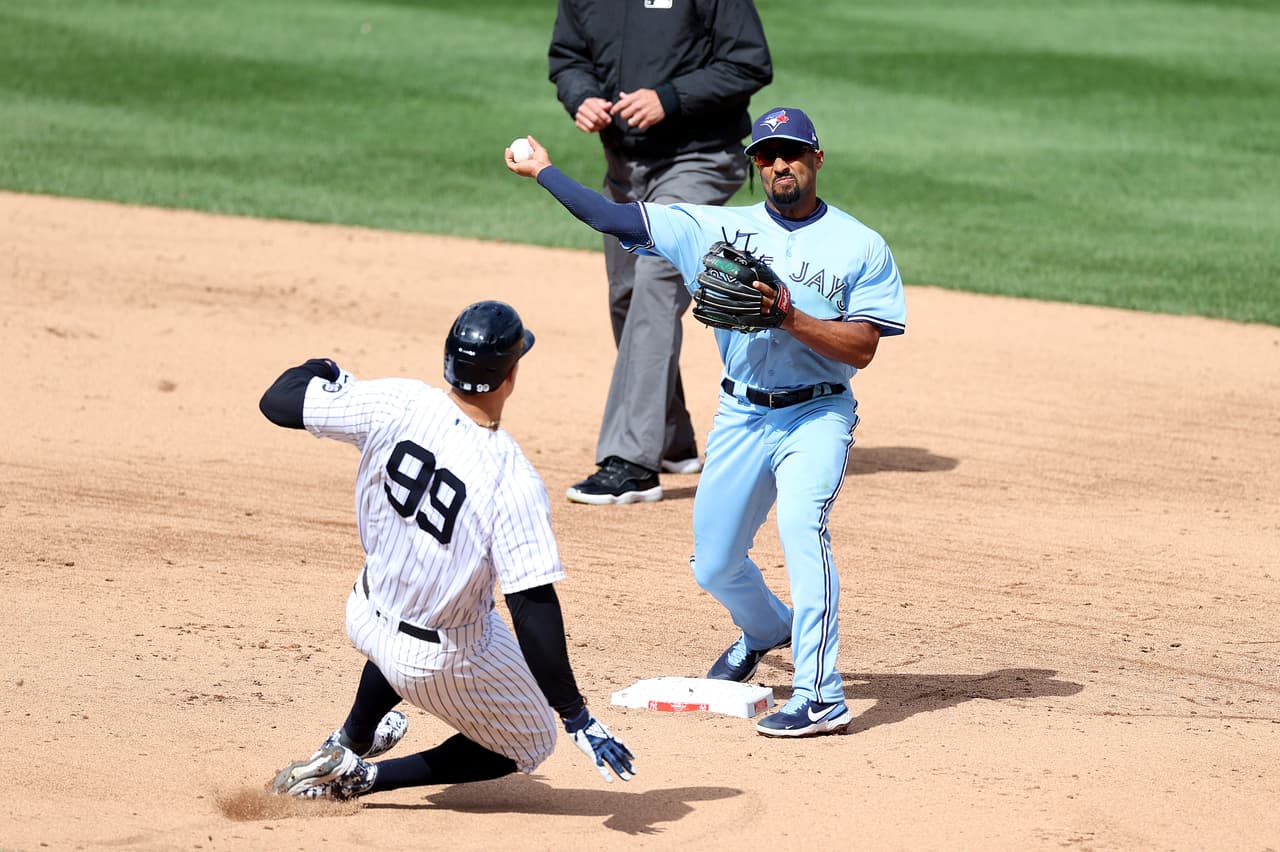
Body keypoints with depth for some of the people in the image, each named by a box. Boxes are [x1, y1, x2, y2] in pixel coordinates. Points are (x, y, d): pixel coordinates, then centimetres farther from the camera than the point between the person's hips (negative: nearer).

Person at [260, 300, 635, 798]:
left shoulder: (397, 406, -21)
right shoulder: (513, 483, -32)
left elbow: (277, 403, -12)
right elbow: (534, 610, -31)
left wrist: (320, 372, 11)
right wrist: (577, 718, -25)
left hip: (364, 620, 6)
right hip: (443, 661, -6)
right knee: (529, 745, 20)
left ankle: (351, 740, 52)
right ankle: (358, 777, 11)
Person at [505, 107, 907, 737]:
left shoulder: (861, 247, -3)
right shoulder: (720, 229, 4)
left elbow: (861, 349, -11)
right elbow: (614, 218, 3)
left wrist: (790, 317, -22)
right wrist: (543, 171, 3)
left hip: (816, 414, -4)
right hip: (740, 416, 4)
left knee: (800, 522, -29)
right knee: (714, 566, 10)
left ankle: (820, 697, -31)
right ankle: (765, 628, 47)